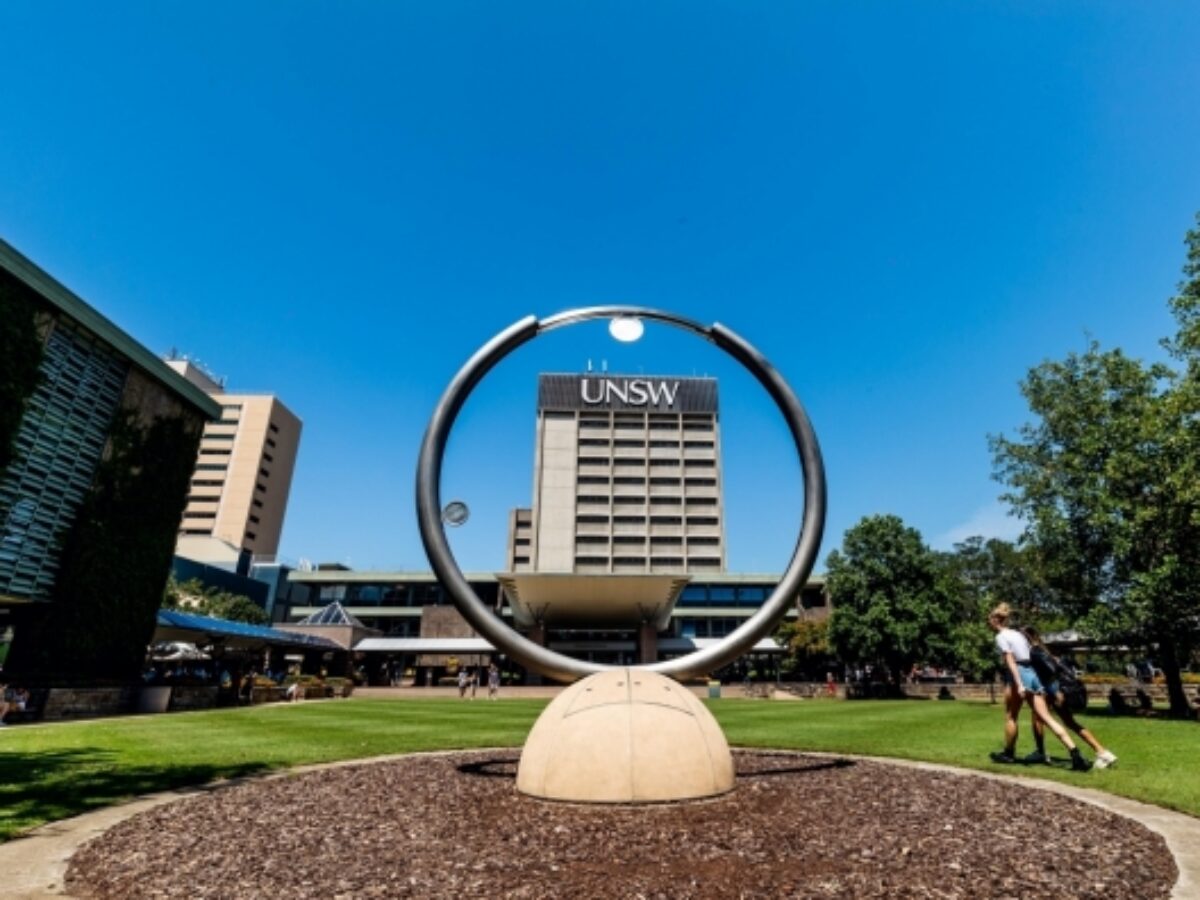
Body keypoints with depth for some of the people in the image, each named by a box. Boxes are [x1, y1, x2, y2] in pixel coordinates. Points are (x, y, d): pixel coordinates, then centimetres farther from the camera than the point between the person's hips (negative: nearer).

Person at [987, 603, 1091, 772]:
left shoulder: (1001, 637, -6)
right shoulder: (1017, 633, 19)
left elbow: (1010, 661, -16)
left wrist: (1019, 685, -21)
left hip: (1018, 675, -8)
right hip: (1032, 674, 8)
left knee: (1010, 717, 8)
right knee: (1046, 717, 2)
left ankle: (1009, 754, 19)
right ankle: (1075, 753, -11)